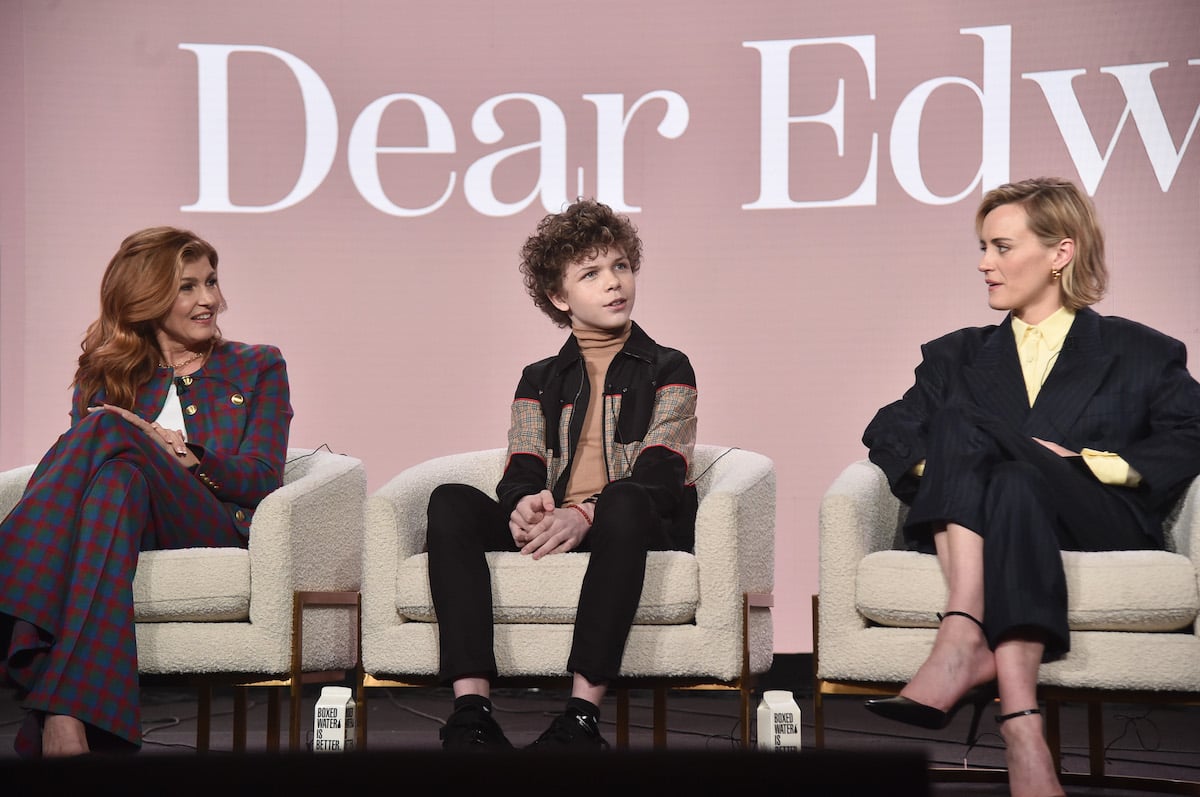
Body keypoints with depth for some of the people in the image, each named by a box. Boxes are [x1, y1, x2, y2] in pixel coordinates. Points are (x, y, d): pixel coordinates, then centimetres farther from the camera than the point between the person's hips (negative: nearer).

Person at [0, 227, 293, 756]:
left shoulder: (257, 368, 20)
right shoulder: (106, 374, 24)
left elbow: (263, 480, 7)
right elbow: (83, 455, 10)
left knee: (110, 435, -32)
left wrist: (175, 450, -10)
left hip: (213, 530, -2)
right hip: (109, 519, 2)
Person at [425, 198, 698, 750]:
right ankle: (470, 711, -38)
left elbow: (660, 474, -3)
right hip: (547, 530, 3)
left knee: (626, 501, -39)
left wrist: (585, 515, -22)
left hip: (637, 528, -3)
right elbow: (521, 473, 9)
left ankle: (581, 718, -46)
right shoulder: (540, 380, 24)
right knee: (451, 502, -24)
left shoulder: (666, 369, 14)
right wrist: (523, 507, -18)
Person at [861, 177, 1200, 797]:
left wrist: (1084, 462, -9)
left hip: (1099, 526, -2)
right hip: (967, 527, 2)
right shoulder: (957, 357, 29)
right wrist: (946, 466, -8)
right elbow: (888, 432, 14)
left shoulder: (1138, 354, 20)